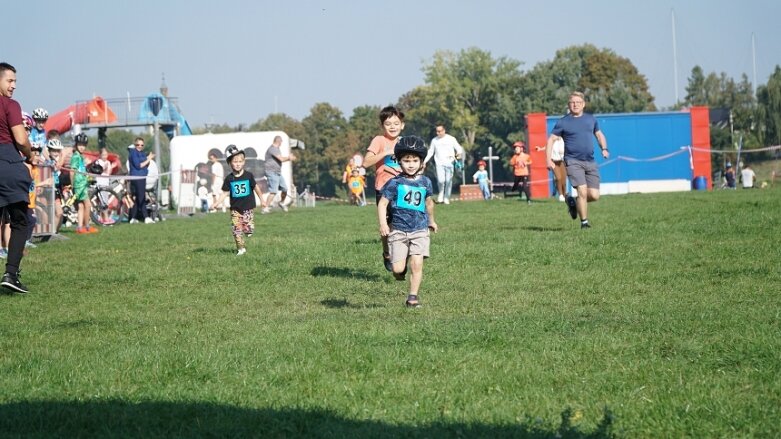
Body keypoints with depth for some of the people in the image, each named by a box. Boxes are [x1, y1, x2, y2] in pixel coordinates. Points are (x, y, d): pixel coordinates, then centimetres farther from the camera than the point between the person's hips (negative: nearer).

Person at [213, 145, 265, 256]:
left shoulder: (248, 175, -4)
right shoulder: (229, 179, -1)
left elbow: (256, 187, 6)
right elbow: (225, 193, 3)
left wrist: (262, 200, 11)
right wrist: (216, 203, -7)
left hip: (248, 207, -1)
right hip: (235, 208, 2)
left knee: (249, 231, -9)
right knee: (237, 230, -2)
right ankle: (240, 248, 10)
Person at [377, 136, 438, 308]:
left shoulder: (425, 182, 7)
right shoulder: (395, 183, -4)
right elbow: (382, 203, -5)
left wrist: (431, 221, 39)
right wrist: (383, 224, -18)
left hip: (419, 230, 2)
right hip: (398, 229, -2)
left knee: (417, 264, -11)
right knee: (398, 269, -7)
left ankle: (412, 297, -1)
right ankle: (401, 269, 29)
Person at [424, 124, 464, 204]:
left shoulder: (451, 139, 4)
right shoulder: (434, 140, 11)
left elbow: (459, 148, 5)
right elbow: (430, 152, 16)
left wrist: (459, 153, -18)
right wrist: (424, 161, 6)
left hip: (449, 163, -1)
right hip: (439, 163, 1)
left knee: (448, 181, -4)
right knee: (440, 180, -15)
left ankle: (446, 198, 9)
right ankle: (441, 194, 10)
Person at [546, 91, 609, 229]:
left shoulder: (591, 119, 12)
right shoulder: (563, 122, 0)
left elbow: (599, 135, 25)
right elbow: (551, 139, 2)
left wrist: (604, 148, 6)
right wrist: (549, 160, -8)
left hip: (590, 162, 4)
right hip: (573, 162, -4)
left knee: (594, 196, -3)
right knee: (582, 191, -18)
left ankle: (572, 201, 25)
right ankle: (584, 222, -3)